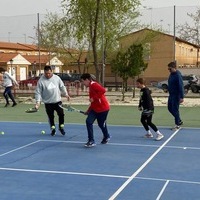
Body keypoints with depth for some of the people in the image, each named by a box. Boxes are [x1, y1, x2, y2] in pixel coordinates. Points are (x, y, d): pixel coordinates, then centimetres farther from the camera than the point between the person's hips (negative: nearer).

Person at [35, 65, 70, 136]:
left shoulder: (57, 78, 0)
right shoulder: (41, 81, -8)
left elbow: (62, 87, 13)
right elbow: (38, 92, -7)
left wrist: (66, 94, 10)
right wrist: (38, 102, -13)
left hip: (57, 101, 2)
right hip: (48, 103, -2)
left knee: (61, 114, 0)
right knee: (51, 116, 6)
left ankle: (61, 127, 20)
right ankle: (53, 129, 23)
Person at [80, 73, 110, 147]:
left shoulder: (93, 84, -16)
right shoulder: (91, 86, 12)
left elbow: (103, 90, -34)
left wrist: (94, 98, -29)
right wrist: (88, 111, 20)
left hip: (103, 108, -8)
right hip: (95, 109, 8)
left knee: (101, 124, 8)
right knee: (88, 121, -8)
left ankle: (106, 137, 37)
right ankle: (91, 141, -4)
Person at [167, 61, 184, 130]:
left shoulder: (178, 75, -19)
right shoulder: (171, 74, 8)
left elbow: (181, 86, -22)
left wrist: (182, 97, -24)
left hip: (176, 95, -9)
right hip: (171, 95, 9)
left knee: (175, 110, -3)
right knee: (170, 108, 14)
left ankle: (177, 125, 10)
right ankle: (179, 121, 27)